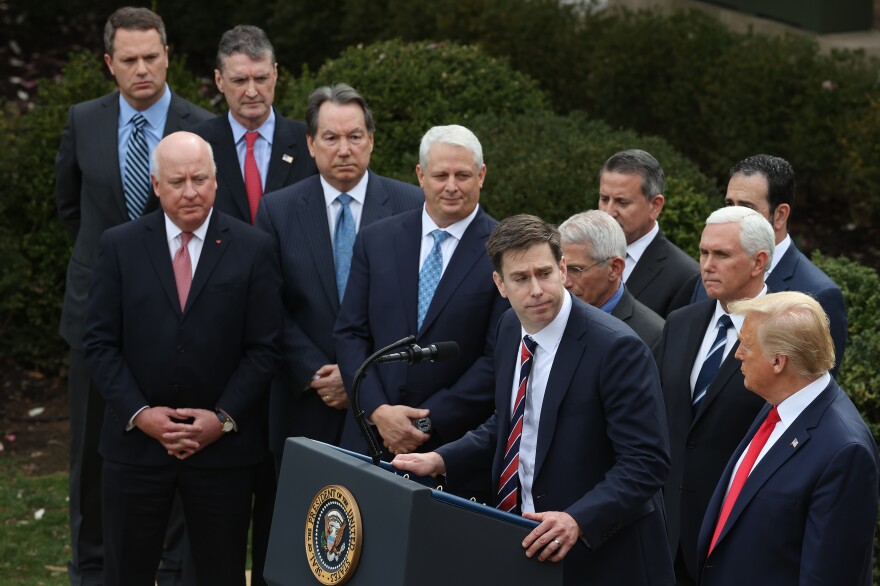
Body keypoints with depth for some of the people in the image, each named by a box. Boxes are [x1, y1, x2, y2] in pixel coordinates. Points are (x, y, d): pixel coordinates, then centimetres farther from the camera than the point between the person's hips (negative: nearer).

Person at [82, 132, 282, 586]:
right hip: (136, 439, 1)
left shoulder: (253, 249, -1)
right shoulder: (120, 246, 1)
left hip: (223, 442, 0)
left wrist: (223, 418, -11)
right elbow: (99, 342, 0)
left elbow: (264, 348, -2)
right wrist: (139, 413, -11)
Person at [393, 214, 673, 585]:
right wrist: (441, 461, 4)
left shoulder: (617, 348, -20)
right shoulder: (512, 329, 4)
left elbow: (646, 461, -21)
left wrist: (578, 521, -32)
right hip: (521, 542, 6)